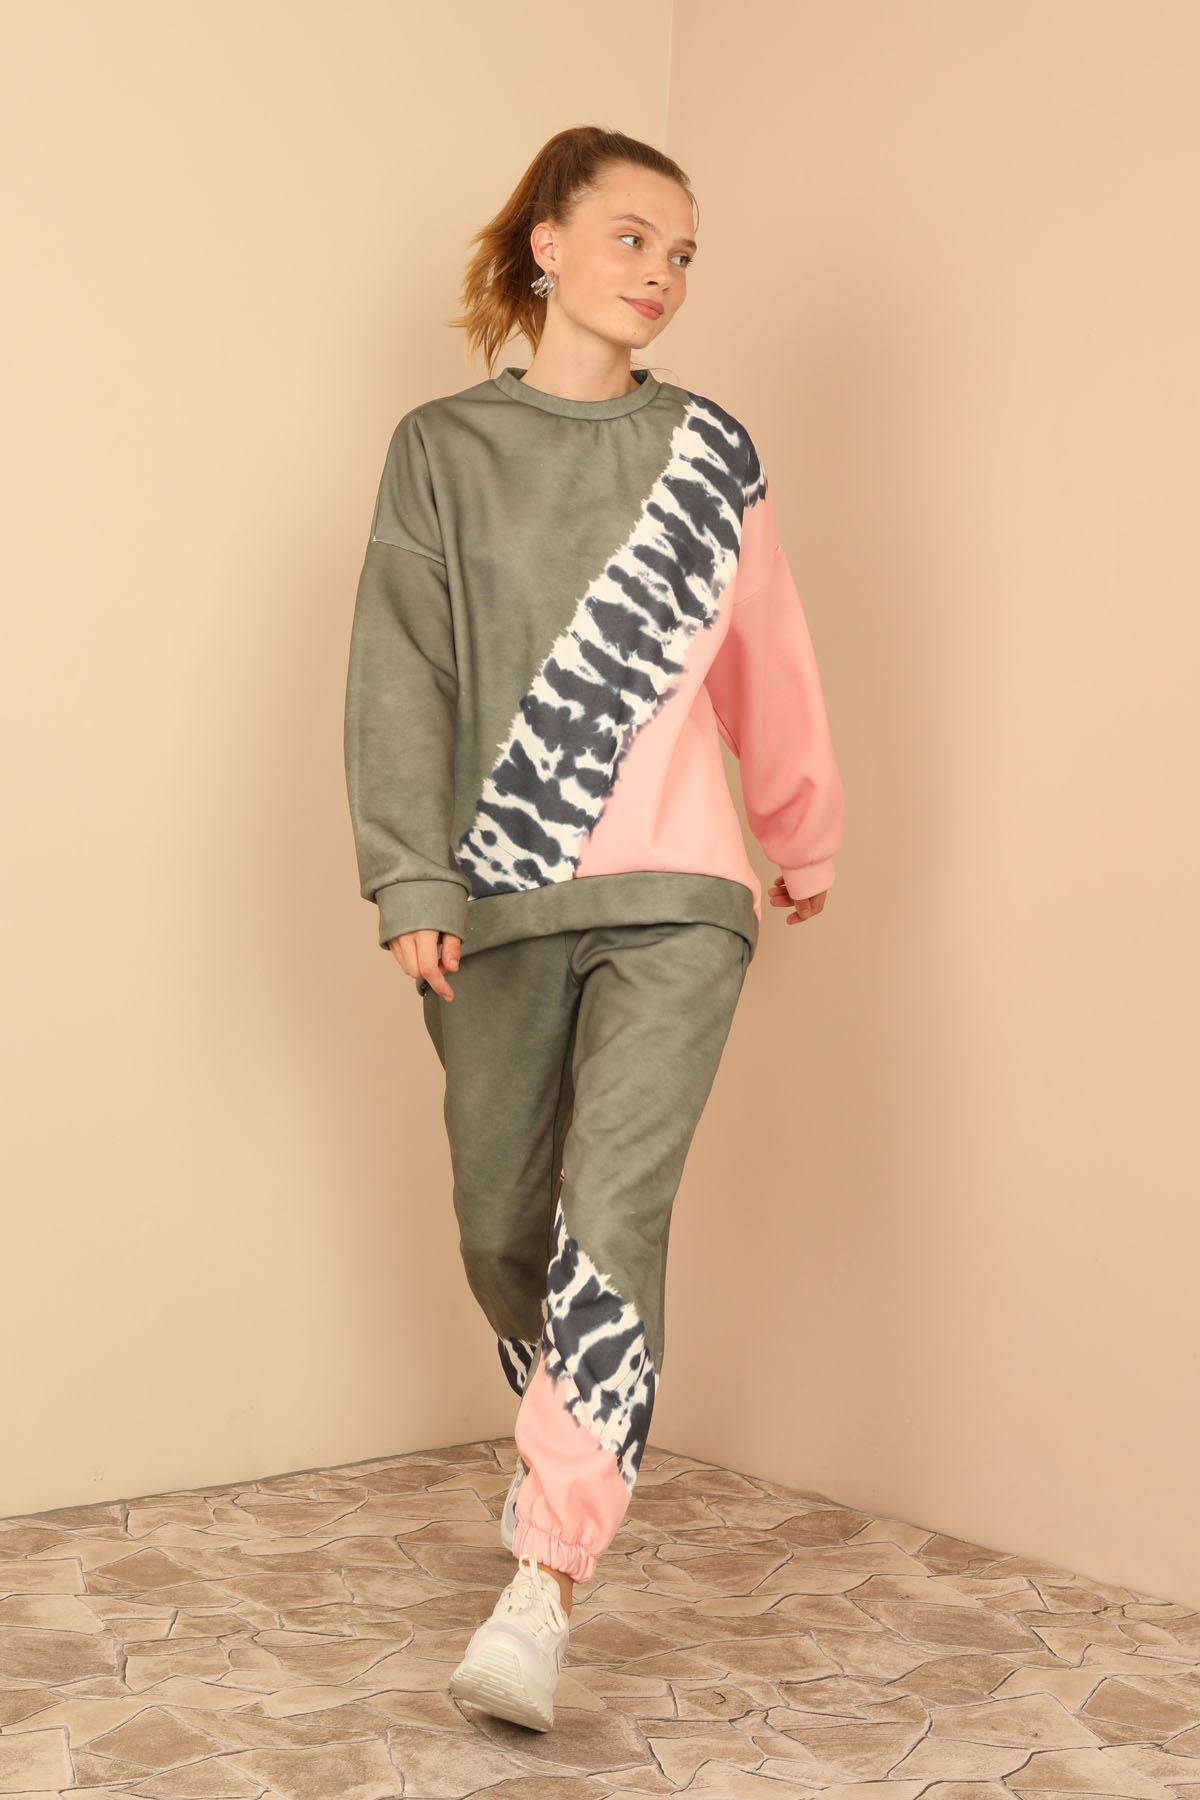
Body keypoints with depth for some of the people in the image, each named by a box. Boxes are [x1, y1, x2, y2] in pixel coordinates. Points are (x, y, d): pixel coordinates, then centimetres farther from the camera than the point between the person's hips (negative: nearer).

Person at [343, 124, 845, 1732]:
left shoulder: (708, 450, 9)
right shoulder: (442, 449, 6)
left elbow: (766, 661, 18)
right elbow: (401, 676, -2)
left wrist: (803, 838, 26)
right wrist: (412, 887, -12)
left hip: (671, 895, 0)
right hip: (500, 907, 1)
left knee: (615, 1214, -16)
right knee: (501, 1228, 10)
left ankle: (541, 1587, -15)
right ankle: (570, 1450, 39)